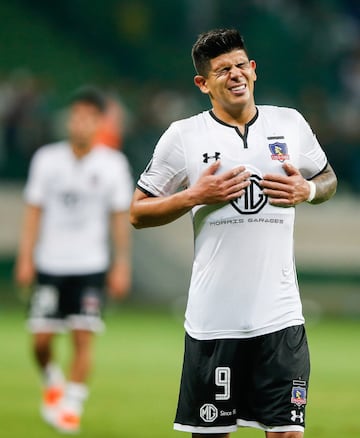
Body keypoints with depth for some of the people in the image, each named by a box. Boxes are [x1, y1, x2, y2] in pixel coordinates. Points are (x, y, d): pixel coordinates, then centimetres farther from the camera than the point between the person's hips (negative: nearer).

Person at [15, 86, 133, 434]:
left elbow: (120, 217, 5)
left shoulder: (113, 164, 0)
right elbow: (34, 211, 5)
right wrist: (25, 258, -1)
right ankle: (53, 383, 28)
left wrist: (122, 265, 2)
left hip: (91, 265, -1)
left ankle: (72, 406, -1)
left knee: (83, 337, -10)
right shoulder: (47, 159, 1)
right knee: (41, 339, -1)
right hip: (50, 264, 1)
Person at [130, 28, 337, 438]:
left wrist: (306, 190, 0)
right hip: (213, 320, -1)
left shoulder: (291, 123, 7)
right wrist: (194, 196, -11)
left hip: (279, 314, 1)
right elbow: (138, 212, 4)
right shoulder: (182, 136, 0)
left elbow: (328, 179, 22)